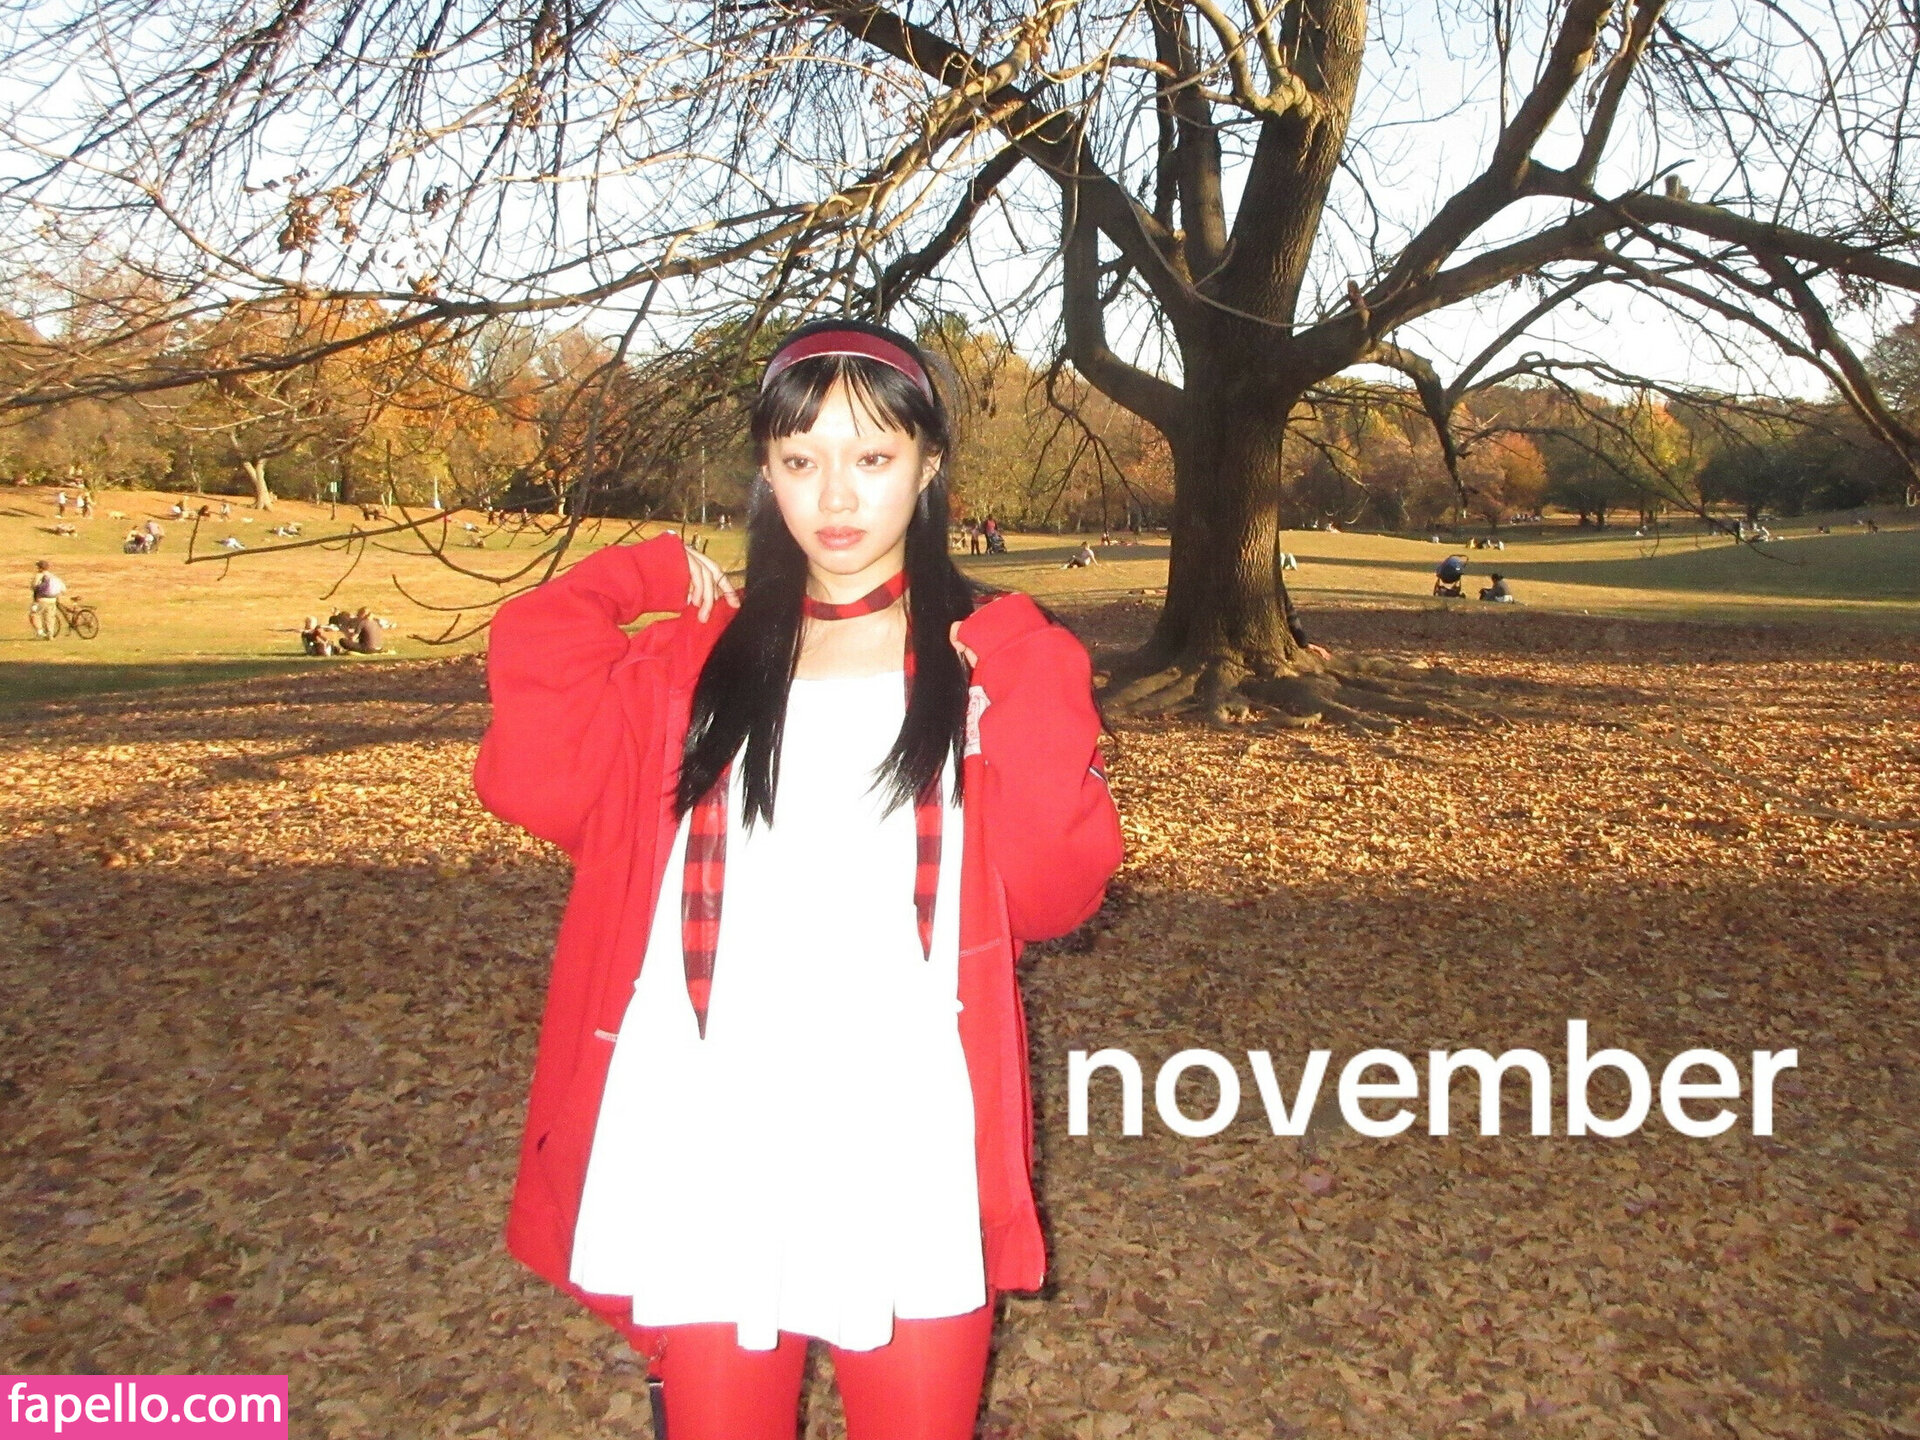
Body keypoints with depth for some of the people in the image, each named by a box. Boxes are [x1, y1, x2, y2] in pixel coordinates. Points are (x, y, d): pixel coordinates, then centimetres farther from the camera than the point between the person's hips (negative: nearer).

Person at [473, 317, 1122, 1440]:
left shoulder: (996, 659, 3)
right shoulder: (701, 656, 8)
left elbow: (1052, 893, -5)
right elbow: (538, 777, -6)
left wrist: (1028, 716, -18)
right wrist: (638, 579, 0)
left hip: (907, 1149, -1)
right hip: (708, 1148, 2)